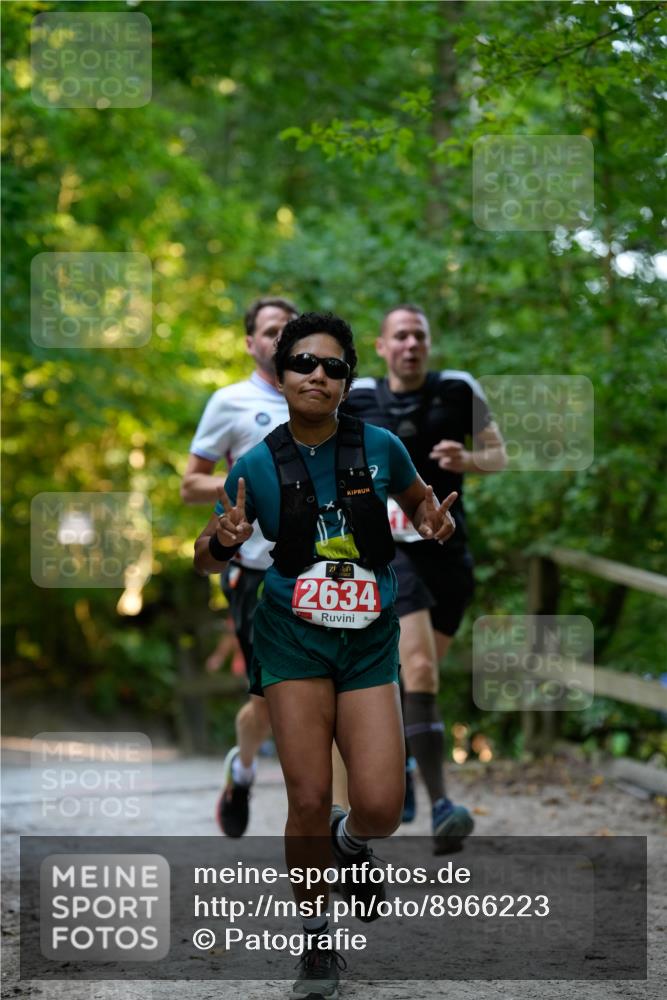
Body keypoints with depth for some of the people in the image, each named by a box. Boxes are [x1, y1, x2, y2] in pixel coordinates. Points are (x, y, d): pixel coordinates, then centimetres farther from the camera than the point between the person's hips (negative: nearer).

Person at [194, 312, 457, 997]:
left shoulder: (379, 447, -2)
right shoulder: (257, 465, -4)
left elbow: (417, 499, 19)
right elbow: (206, 561, 6)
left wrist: (434, 521, -4)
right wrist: (223, 540, -17)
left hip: (370, 641, 1)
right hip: (294, 639, -1)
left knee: (380, 806, -10)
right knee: (309, 800, -7)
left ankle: (350, 840, 28)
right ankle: (315, 941, 13)